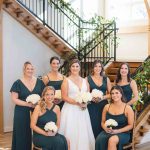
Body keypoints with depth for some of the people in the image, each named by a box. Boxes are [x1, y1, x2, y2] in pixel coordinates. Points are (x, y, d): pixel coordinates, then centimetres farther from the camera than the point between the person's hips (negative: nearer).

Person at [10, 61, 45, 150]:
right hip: (22, 113, -2)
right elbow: (14, 99, -7)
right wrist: (28, 104, -16)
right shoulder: (18, 83, -2)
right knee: (22, 134, 2)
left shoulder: (39, 82, 7)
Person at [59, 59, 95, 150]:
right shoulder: (66, 80, -2)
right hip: (70, 110, -4)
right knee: (71, 133, -4)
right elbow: (64, 97, -9)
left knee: (83, 133, 3)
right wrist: (77, 103, -16)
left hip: (82, 111, 4)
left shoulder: (84, 81, 12)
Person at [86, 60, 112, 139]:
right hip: (92, 106, -2)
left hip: (103, 105, 2)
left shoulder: (106, 79, 12)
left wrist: (103, 97, -7)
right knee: (93, 126, -7)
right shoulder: (88, 79, 5)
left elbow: (110, 93, 10)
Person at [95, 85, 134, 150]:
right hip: (108, 132, 3)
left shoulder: (127, 108, -3)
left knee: (112, 140, -36)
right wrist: (106, 129, -8)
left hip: (123, 133, -3)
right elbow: (103, 122, 15)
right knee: (100, 140, -31)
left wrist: (117, 131, -13)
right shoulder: (107, 107, 8)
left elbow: (130, 125, -2)